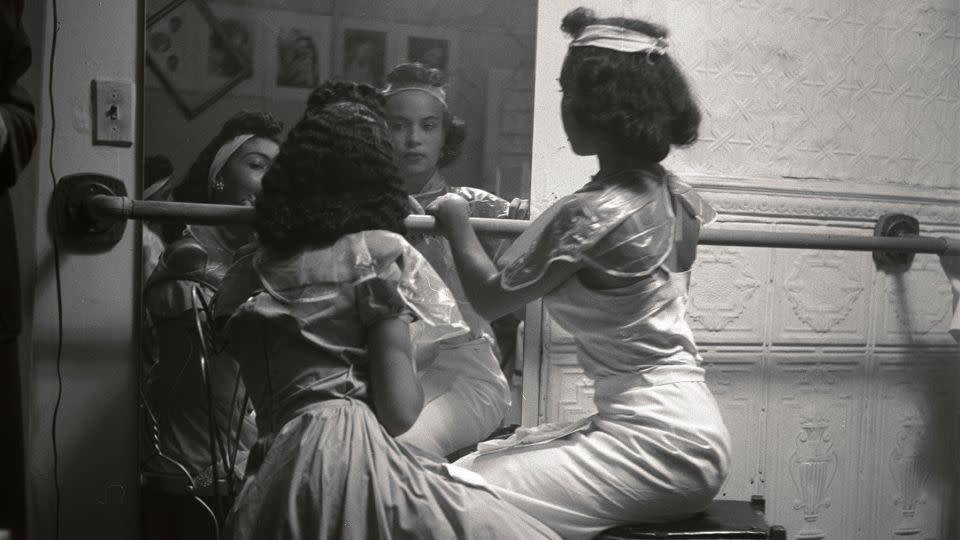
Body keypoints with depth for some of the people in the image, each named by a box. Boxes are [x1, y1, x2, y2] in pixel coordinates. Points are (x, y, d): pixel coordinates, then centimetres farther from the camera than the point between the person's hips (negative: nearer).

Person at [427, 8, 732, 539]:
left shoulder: (586, 215, -19)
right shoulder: (674, 197, 3)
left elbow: (490, 298, -6)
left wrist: (456, 221, 11)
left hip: (655, 444, -9)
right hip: (685, 425, 9)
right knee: (482, 463, 17)